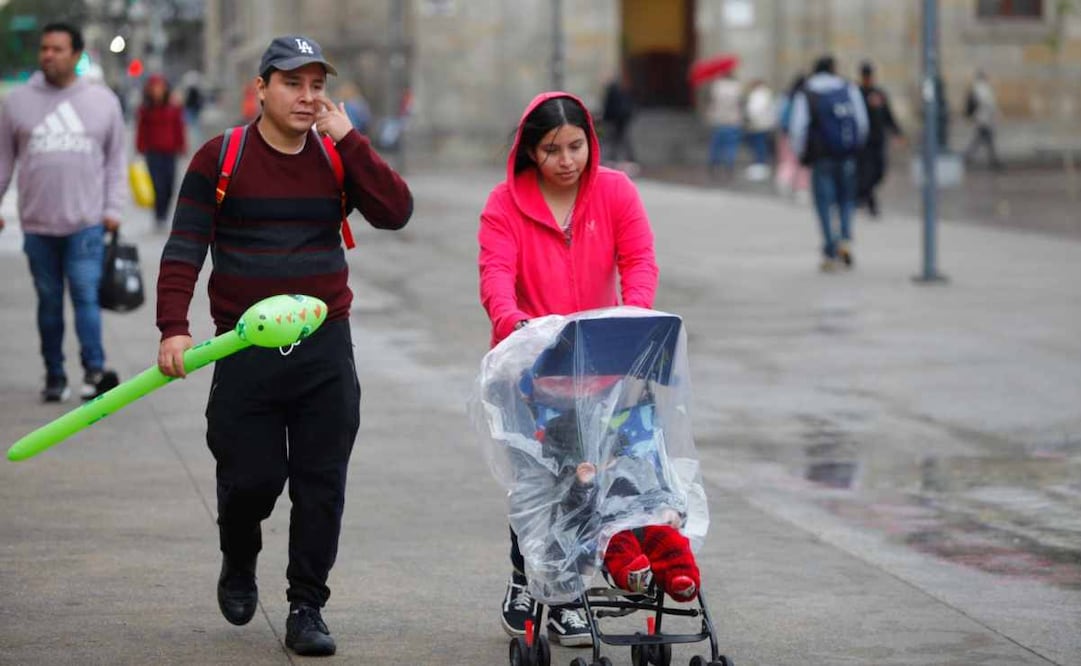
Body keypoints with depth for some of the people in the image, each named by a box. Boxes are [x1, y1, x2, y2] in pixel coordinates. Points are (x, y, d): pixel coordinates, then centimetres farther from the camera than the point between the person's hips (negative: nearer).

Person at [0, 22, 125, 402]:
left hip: (87, 223, -2)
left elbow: (116, 160, 9)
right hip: (37, 225, 2)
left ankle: (94, 370, -18)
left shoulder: (103, 101, 6)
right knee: (49, 302, 8)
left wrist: (113, 208, 1)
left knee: (86, 296, -12)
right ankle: (54, 376, 14)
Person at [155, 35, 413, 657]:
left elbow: (396, 211, -7)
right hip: (245, 344, -2)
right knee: (251, 478, -2)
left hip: (326, 347, 2)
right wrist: (174, 327, -17)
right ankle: (240, 562, 29)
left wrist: (348, 138, -10)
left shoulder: (338, 157, 7)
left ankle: (307, 609, 11)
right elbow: (184, 249, -4)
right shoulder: (220, 159, -1)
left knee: (322, 484, 1)